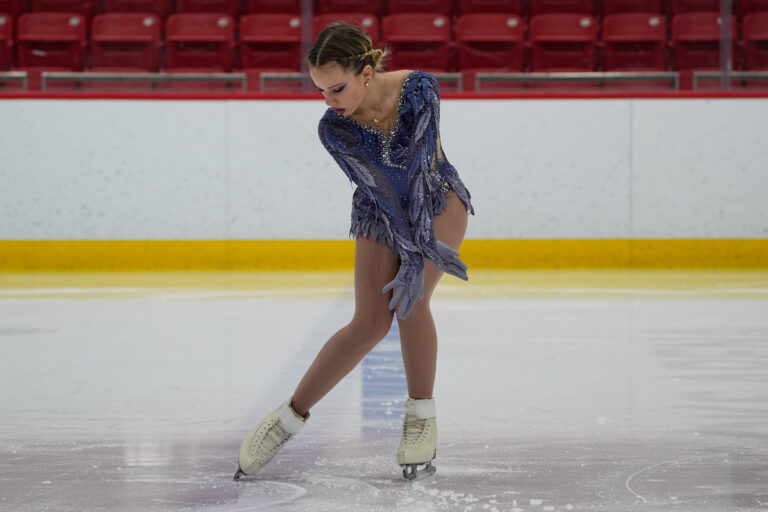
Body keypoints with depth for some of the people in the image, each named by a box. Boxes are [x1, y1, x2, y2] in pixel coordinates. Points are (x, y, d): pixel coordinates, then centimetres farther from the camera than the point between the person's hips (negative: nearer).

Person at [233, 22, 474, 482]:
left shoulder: (419, 90, -27)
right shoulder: (334, 128, -22)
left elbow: (418, 170, -28)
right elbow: (382, 191, -21)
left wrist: (416, 262, -29)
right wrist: (417, 250, -27)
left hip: (438, 202, -1)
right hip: (380, 217, 1)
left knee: (409, 300, -24)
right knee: (370, 323, -12)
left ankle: (422, 417, -7)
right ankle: (290, 417, 1)